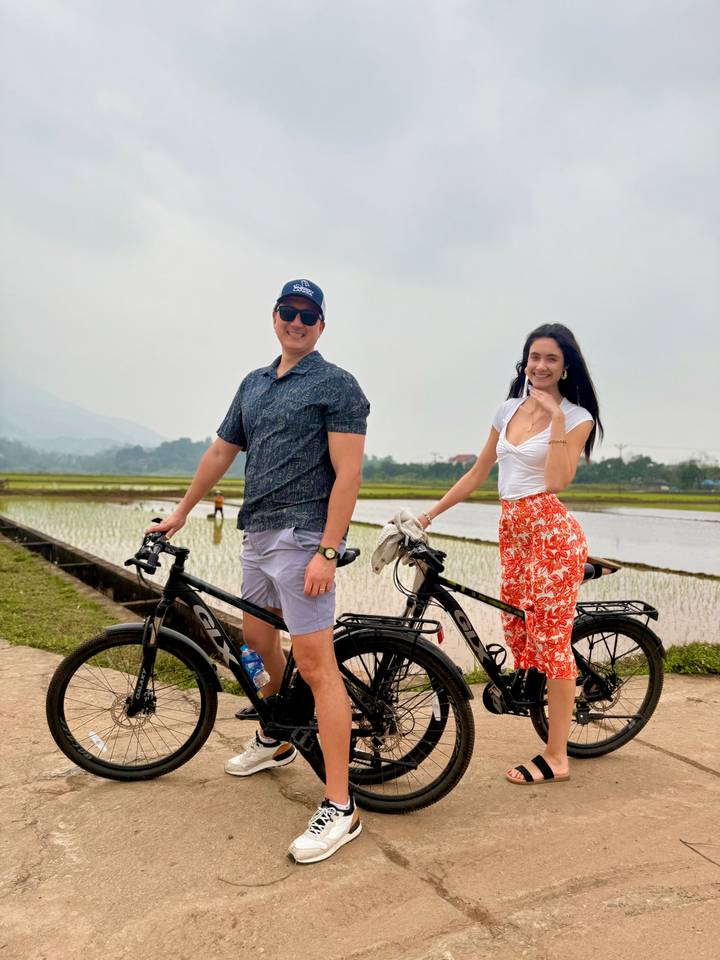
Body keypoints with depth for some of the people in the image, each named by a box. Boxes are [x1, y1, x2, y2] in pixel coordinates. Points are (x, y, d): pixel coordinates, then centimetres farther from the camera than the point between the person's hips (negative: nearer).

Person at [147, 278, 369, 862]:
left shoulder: (337, 385, -6)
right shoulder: (254, 384, 16)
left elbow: (348, 473, -14)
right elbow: (221, 452, 23)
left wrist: (327, 552, -21)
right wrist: (180, 515, 26)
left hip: (303, 540, -8)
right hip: (257, 535, 8)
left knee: (315, 665, -9)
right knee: (257, 642, 21)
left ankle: (340, 808, -1)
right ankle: (273, 741, 44)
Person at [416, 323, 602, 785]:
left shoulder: (577, 417, -3)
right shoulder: (509, 410, 13)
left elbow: (555, 482, -18)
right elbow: (477, 474, 17)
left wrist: (556, 416, -17)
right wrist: (431, 513, 17)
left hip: (552, 530, -6)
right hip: (512, 530, 7)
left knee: (551, 638, -3)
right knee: (516, 628, 10)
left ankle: (556, 758, 7)